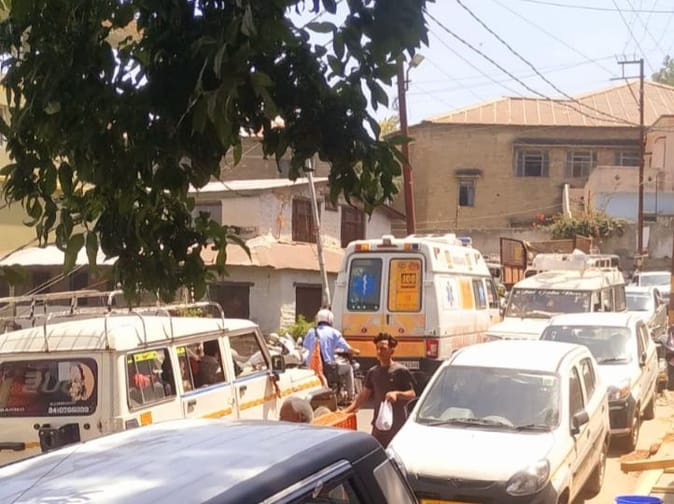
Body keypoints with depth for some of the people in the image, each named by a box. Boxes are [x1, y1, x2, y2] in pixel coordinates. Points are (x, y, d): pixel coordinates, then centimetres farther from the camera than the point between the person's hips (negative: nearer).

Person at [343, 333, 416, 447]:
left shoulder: (401, 371, -6)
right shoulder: (373, 372, 9)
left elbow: (412, 394, -6)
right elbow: (363, 395, 12)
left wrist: (397, 394, -24)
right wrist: (348, 410, 3)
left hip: (398, 424, -5)